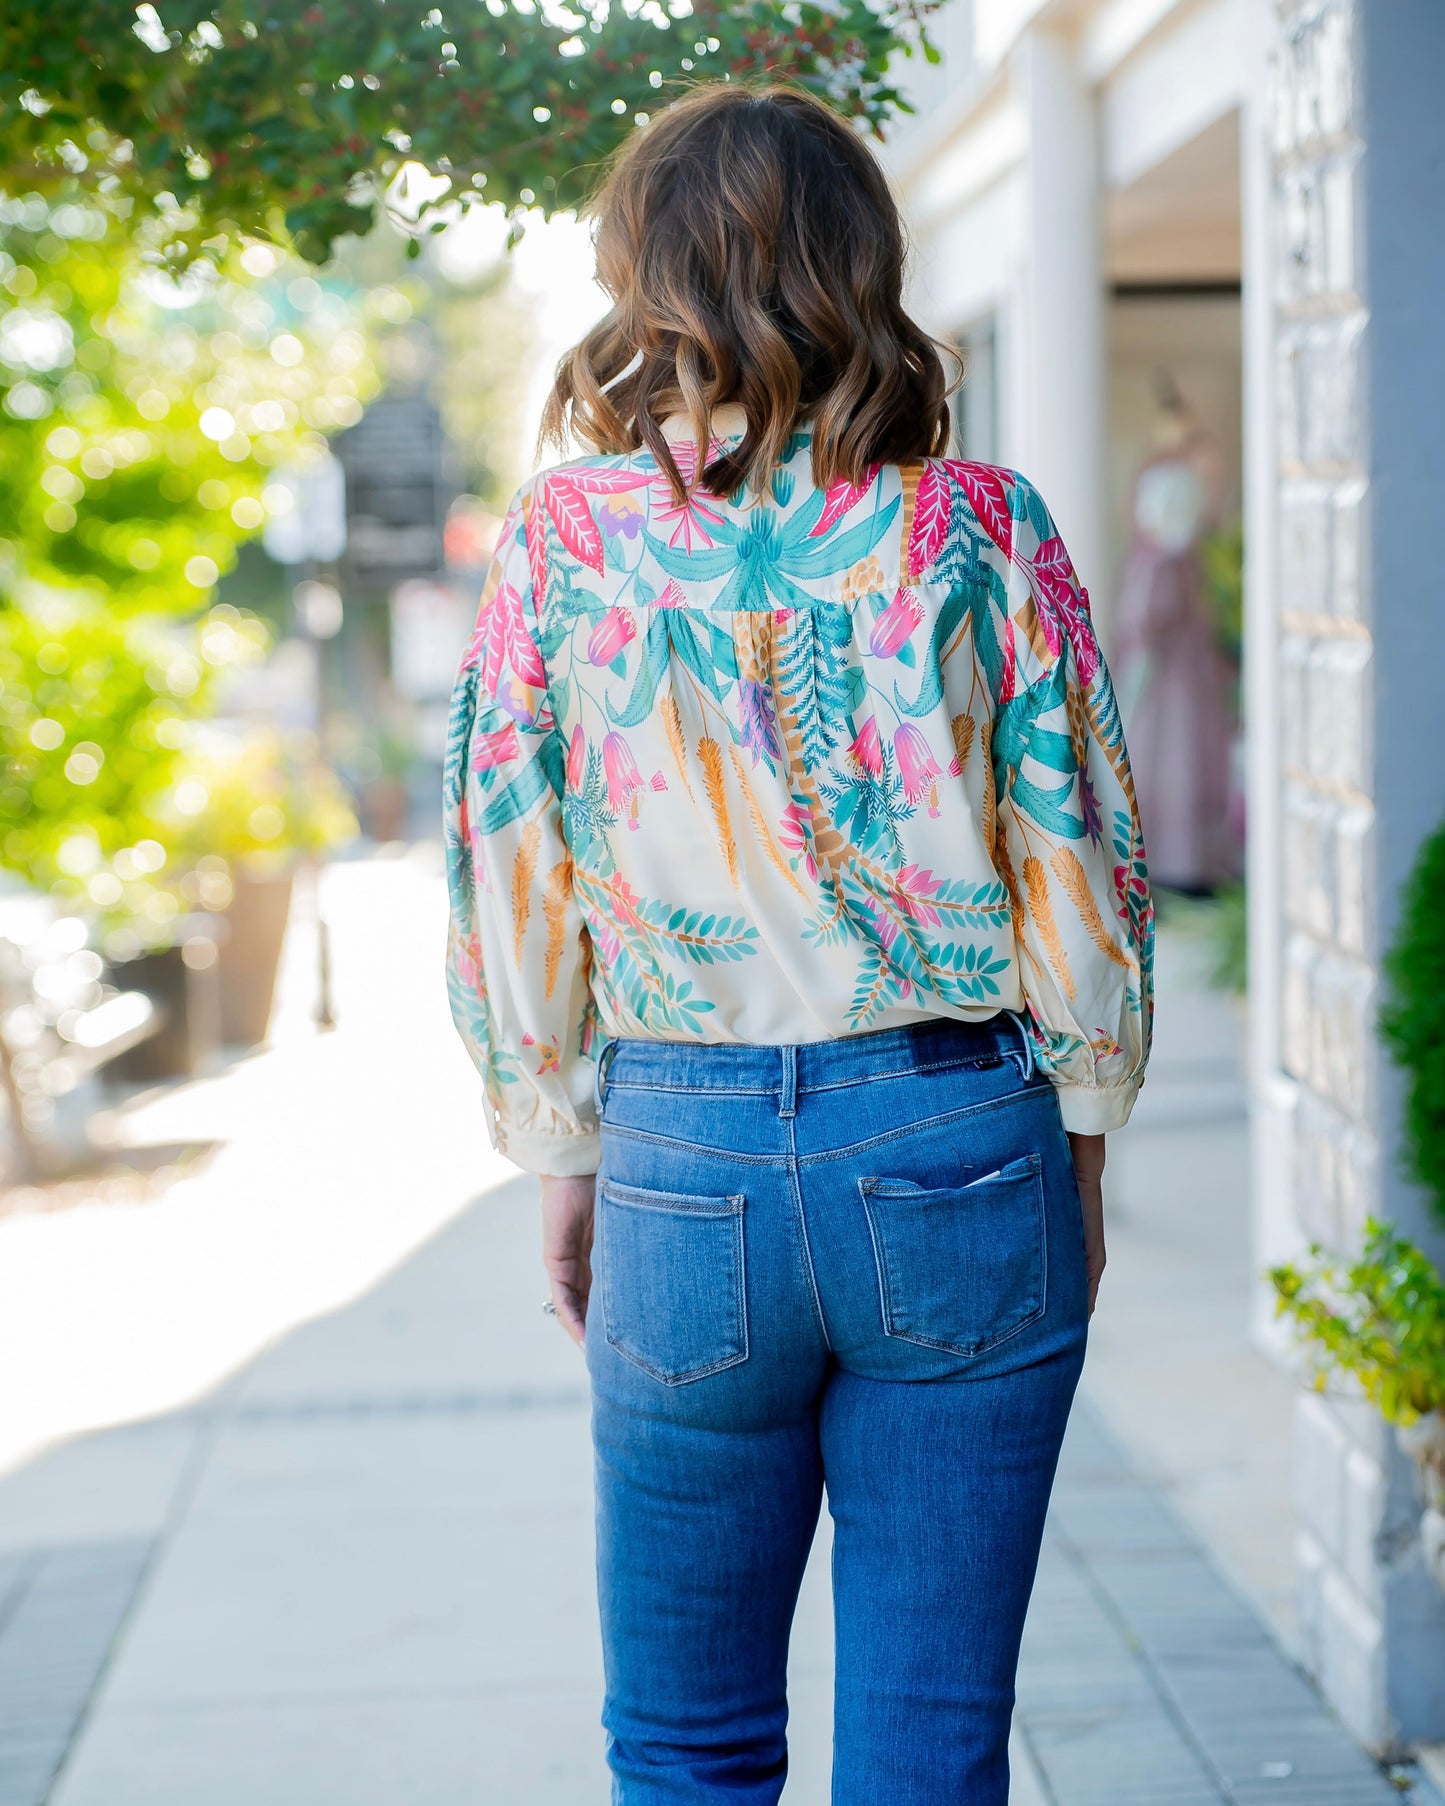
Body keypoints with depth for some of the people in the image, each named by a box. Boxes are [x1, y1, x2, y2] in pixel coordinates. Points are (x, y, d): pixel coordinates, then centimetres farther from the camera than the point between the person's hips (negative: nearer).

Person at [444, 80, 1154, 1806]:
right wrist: (1081, 1135, 11)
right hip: (960, 1146, 0)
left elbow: (508, 882, 1)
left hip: (683, 1160, 0)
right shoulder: (983, 526, -3)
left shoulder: (557, 540, -3)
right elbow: (1082, 863, -2)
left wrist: (561, 1161, 11)